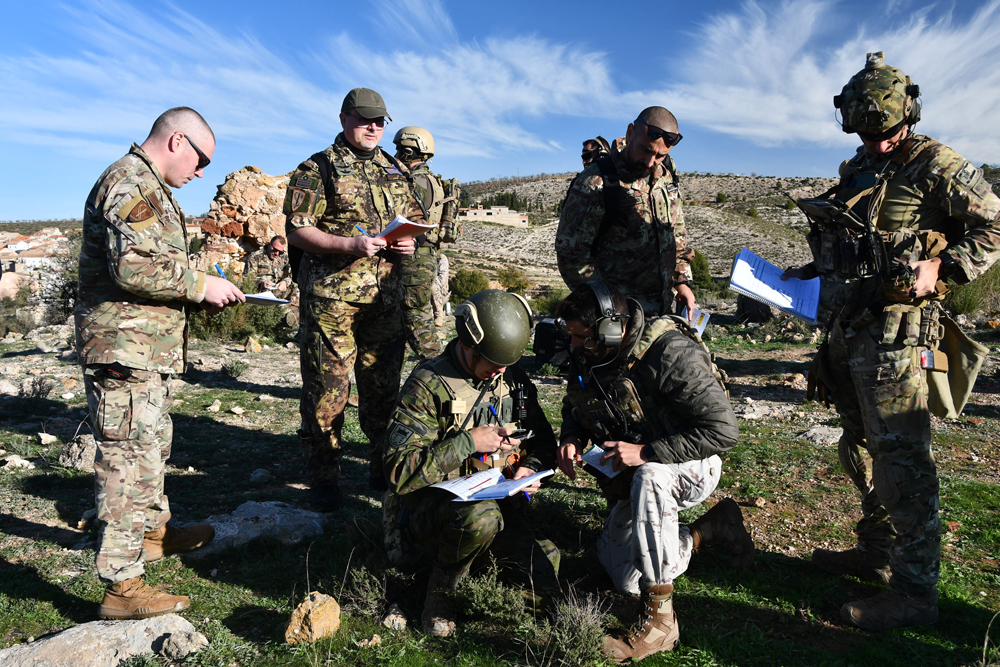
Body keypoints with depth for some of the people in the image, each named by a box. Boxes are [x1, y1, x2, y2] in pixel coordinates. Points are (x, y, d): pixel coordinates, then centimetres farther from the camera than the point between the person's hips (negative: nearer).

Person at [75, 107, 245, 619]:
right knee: (128, 457, -7)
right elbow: (132, 268, -27)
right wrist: (201, 285, -16)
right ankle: (122, 586, 0)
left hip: (143, 349, 11)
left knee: (153, 443, 23)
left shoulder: (147, 186, 20)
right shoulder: (132, 183, -15)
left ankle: (154, 530, 41)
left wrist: (198, 291, 13)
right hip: (125, 349, -11)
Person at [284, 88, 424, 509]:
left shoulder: (395, 170, 18)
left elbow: (415, 217, 24)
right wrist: (349, 244, -19)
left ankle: (383, 468, 26)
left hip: (385, 295, 5)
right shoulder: (317, 169, 1)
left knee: (383, 385, 12)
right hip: (332, 296, -5)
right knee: (328, 389, -1)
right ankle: (324, 478, 11)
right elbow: (296, 230, -5)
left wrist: (410, 242, 0)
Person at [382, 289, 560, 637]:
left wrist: (530, 466, -8)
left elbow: (543, 440, 15)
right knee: (481, 516, -39)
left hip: (493, 500, 6)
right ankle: (440, 585, -7)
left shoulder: (512, 379, 3)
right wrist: (468, 442, -25)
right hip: (429, 502, -5)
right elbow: (399, 470, -22)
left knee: (547, 578, -13)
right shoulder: (428, 385, -16)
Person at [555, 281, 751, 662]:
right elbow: (575, 406, 11)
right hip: (631, 476, 7)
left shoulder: (671, 354, -30)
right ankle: (713, 528, 23)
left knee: (649, 478, -42)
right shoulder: (589, 357, -9)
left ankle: (660, 621, -29)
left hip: (689, 466, -7)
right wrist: (571, 438, -12)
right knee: (624, 577, 8)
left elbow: (724, 430, -32)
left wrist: (645, 452, -37)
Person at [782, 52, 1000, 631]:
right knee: (862, 448, 17)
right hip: (850, 330, 9)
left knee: (901, 459, -5)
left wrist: (941, 267, -19)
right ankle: (878, 553, 33)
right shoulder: (858, 170, 16)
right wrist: (809, 272, 12)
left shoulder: (936, 165, -7)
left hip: (895, 333, -8)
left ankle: (915, 592, 6)